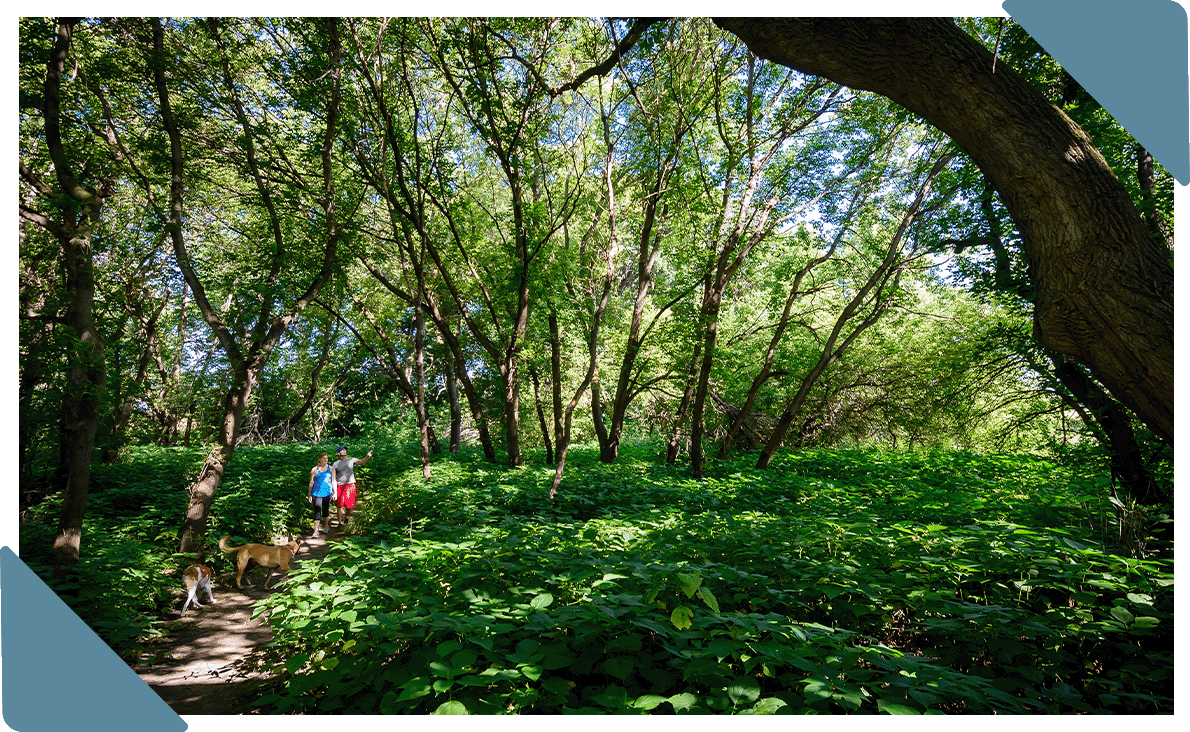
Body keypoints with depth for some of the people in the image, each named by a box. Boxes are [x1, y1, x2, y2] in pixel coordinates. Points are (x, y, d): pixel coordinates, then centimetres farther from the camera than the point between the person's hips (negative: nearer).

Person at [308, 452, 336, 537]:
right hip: (317, 493, -2)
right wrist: (309, 495, 6)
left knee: (326, 510, 12)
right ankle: (316, 531, -7)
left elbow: (333, 481, 8)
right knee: (317, 512, -8)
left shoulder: (331, 469, 6)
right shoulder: (314, 470, 2)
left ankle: (326, 526, 34)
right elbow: (311, 483, 6)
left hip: (327, 493, 2)